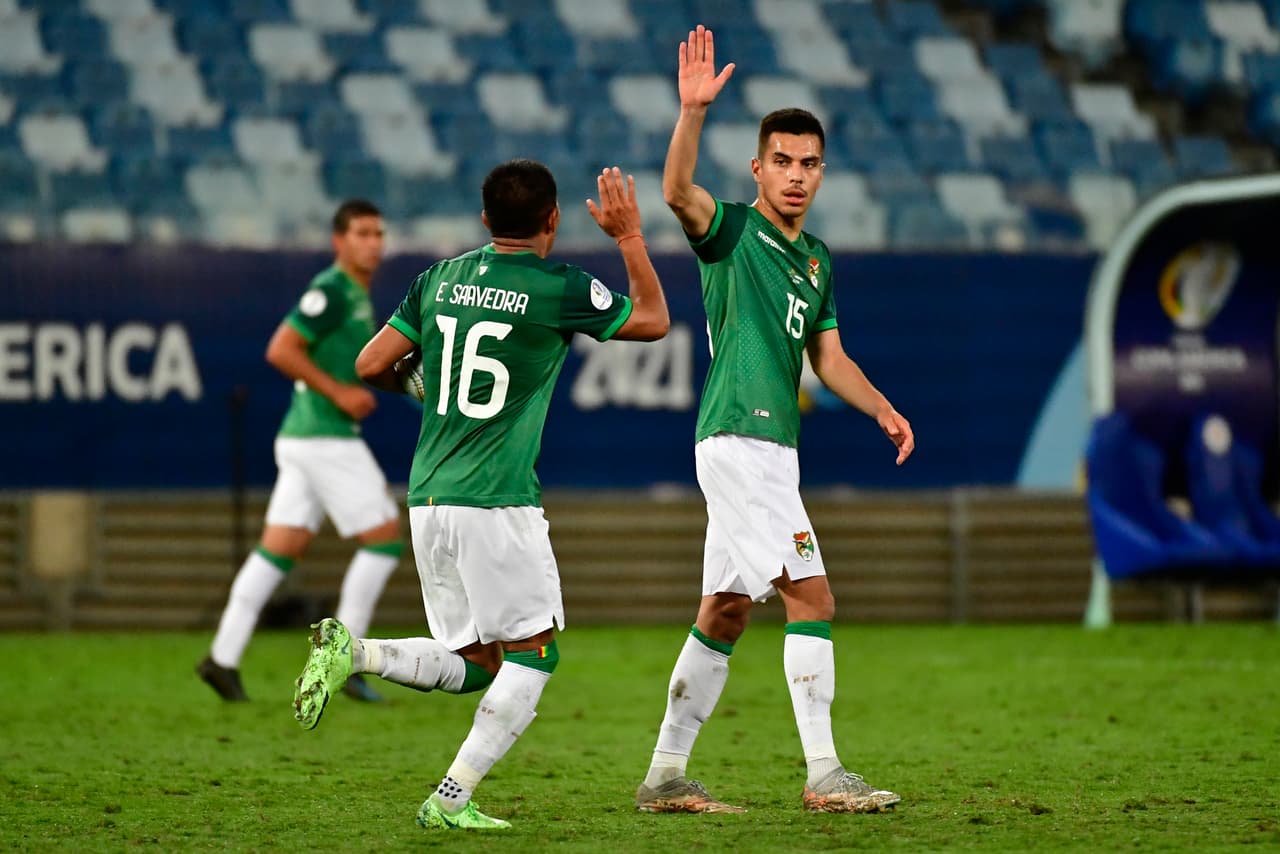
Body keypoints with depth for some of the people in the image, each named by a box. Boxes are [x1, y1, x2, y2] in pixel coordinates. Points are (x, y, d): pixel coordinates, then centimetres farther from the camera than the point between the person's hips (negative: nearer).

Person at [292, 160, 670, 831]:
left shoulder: (441, 279, 8)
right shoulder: (560, 291, -6)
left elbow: (371, 365, 10)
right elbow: (653, 320, 9)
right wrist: (628, 235, 18)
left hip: (427, 500, 6)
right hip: (497, 502, -6)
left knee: (473, 665, 14)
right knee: (532, 655, 3)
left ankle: (352, 650, -7)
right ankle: (451, 801, -5)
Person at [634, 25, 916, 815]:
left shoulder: (815, 259, 20)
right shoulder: (731, 232, -4)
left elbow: (828, 357, 22)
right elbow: (679, 193, -25)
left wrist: (882, 409, 5)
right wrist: (693, 113, -40)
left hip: (772, 447, 9)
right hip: (739, 441, -9)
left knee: (727, 614, 9)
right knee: (811, 598, -16)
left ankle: (667, 777, 14)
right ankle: (824, 776, -14)